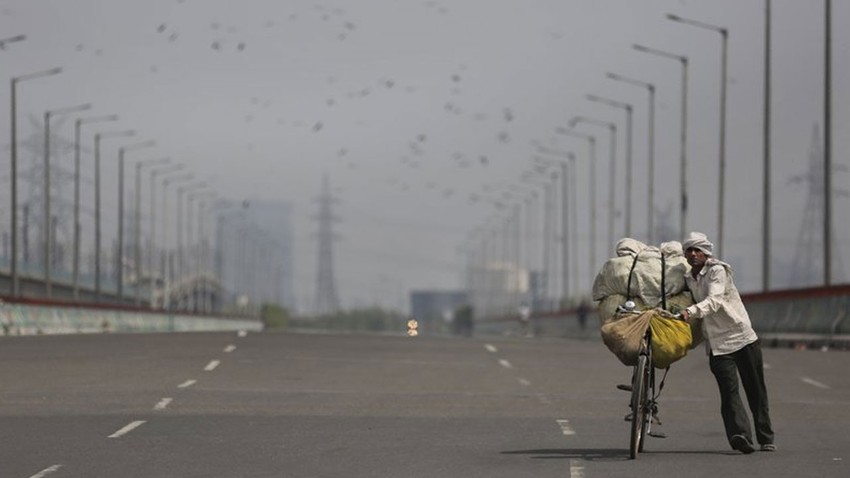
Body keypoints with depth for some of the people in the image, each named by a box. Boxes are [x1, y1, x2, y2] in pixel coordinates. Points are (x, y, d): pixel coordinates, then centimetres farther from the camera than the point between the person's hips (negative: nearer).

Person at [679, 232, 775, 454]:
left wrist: (691, 312, -39)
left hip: (742, 337, -4)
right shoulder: (688, 280, 13)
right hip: (717, 344, 4)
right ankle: (740, 435, -30)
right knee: (729, 390, -16)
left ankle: (766, 439, 12)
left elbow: (714, 300, -24)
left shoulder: (718, 271, -7)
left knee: (755, 391, 1)